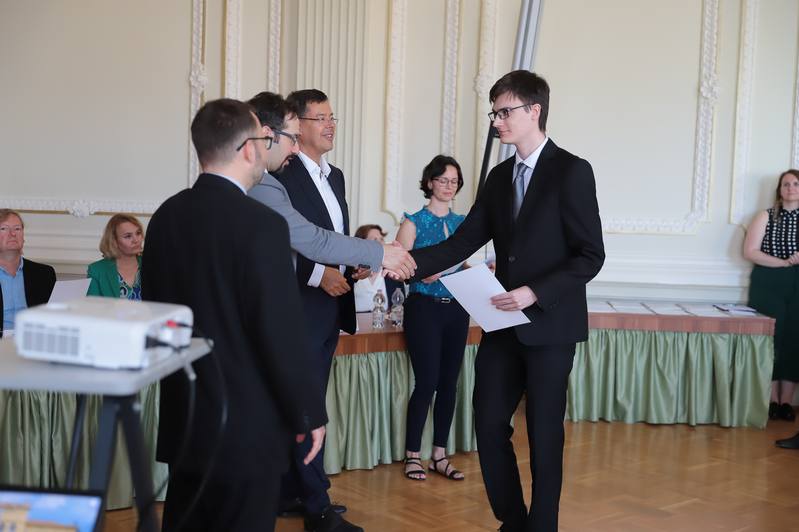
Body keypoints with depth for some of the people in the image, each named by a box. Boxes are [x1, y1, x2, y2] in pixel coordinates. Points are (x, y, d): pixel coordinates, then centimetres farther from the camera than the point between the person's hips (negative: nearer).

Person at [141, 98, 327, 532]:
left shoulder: (165, 216, 2)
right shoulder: (261, 224, -19)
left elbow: (155, 308, 10)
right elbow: (282, 331, -19)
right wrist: (309, 412, -7)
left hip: (182, 416, 7)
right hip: (246, 425, -7)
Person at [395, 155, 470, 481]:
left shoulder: (462, 223, 12)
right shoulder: (414, 222, -3)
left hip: (456, 309, 5)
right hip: (424, 307, -5)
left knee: (449, 382, 7)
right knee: (427, 382, -6)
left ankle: (440, 455, 17)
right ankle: (412, 454, 8)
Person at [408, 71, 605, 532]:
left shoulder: (571, 171, -10)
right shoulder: (500, 176, 10)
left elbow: (591, 255, -13)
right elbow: (464, 241, 5)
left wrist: (535, 294, -23)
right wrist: (413, 262, -9)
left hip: (550, 324, -6)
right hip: (504, 323, 6)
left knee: (544, 431, 5)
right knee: (489, 423, 8)